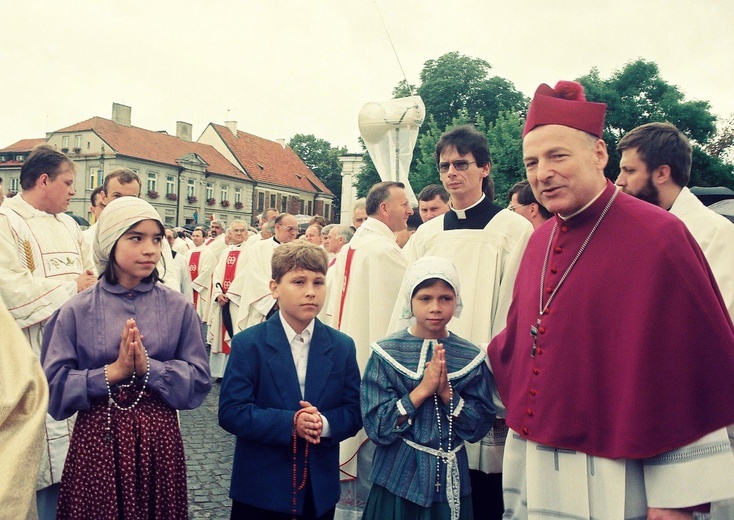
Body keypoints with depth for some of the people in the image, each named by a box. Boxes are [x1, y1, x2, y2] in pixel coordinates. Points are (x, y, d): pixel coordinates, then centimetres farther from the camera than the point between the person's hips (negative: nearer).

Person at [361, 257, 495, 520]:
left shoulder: (471, 358, -3)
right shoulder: (387, 353, -9)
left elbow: (479, 427, -4)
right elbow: (377, 428, -13)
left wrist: (447, 392, -18)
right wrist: (422, 389, -21)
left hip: (450, 483, 2)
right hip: (399, 481, -2)